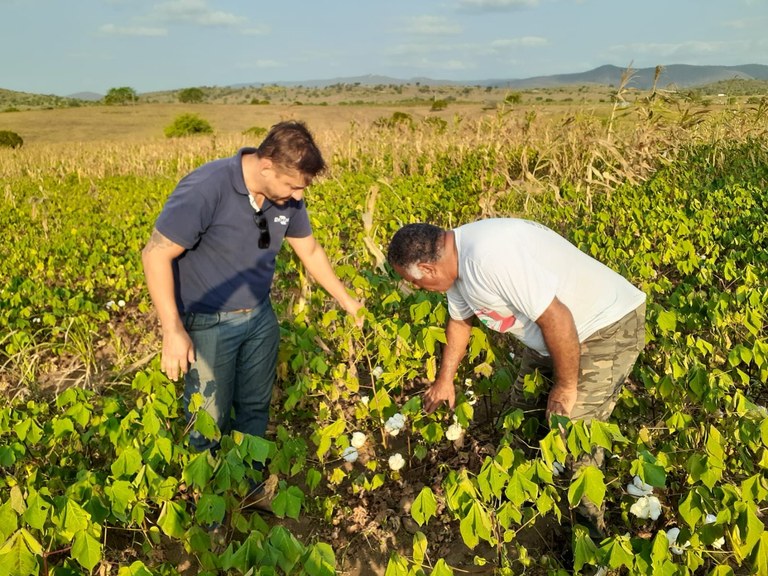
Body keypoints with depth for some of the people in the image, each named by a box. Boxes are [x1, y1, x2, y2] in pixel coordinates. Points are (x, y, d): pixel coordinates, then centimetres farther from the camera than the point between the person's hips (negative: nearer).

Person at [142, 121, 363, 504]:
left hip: (260, 317, 6)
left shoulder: (287, 197, -7)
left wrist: (345, 299, 14)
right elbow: (156, 255, -22)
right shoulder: (206, 188, -28)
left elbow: (310, 250, 9)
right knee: (209, 420, 8)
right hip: (208, 325, -6)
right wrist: (172, 331, -24)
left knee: (255, 408, 19)